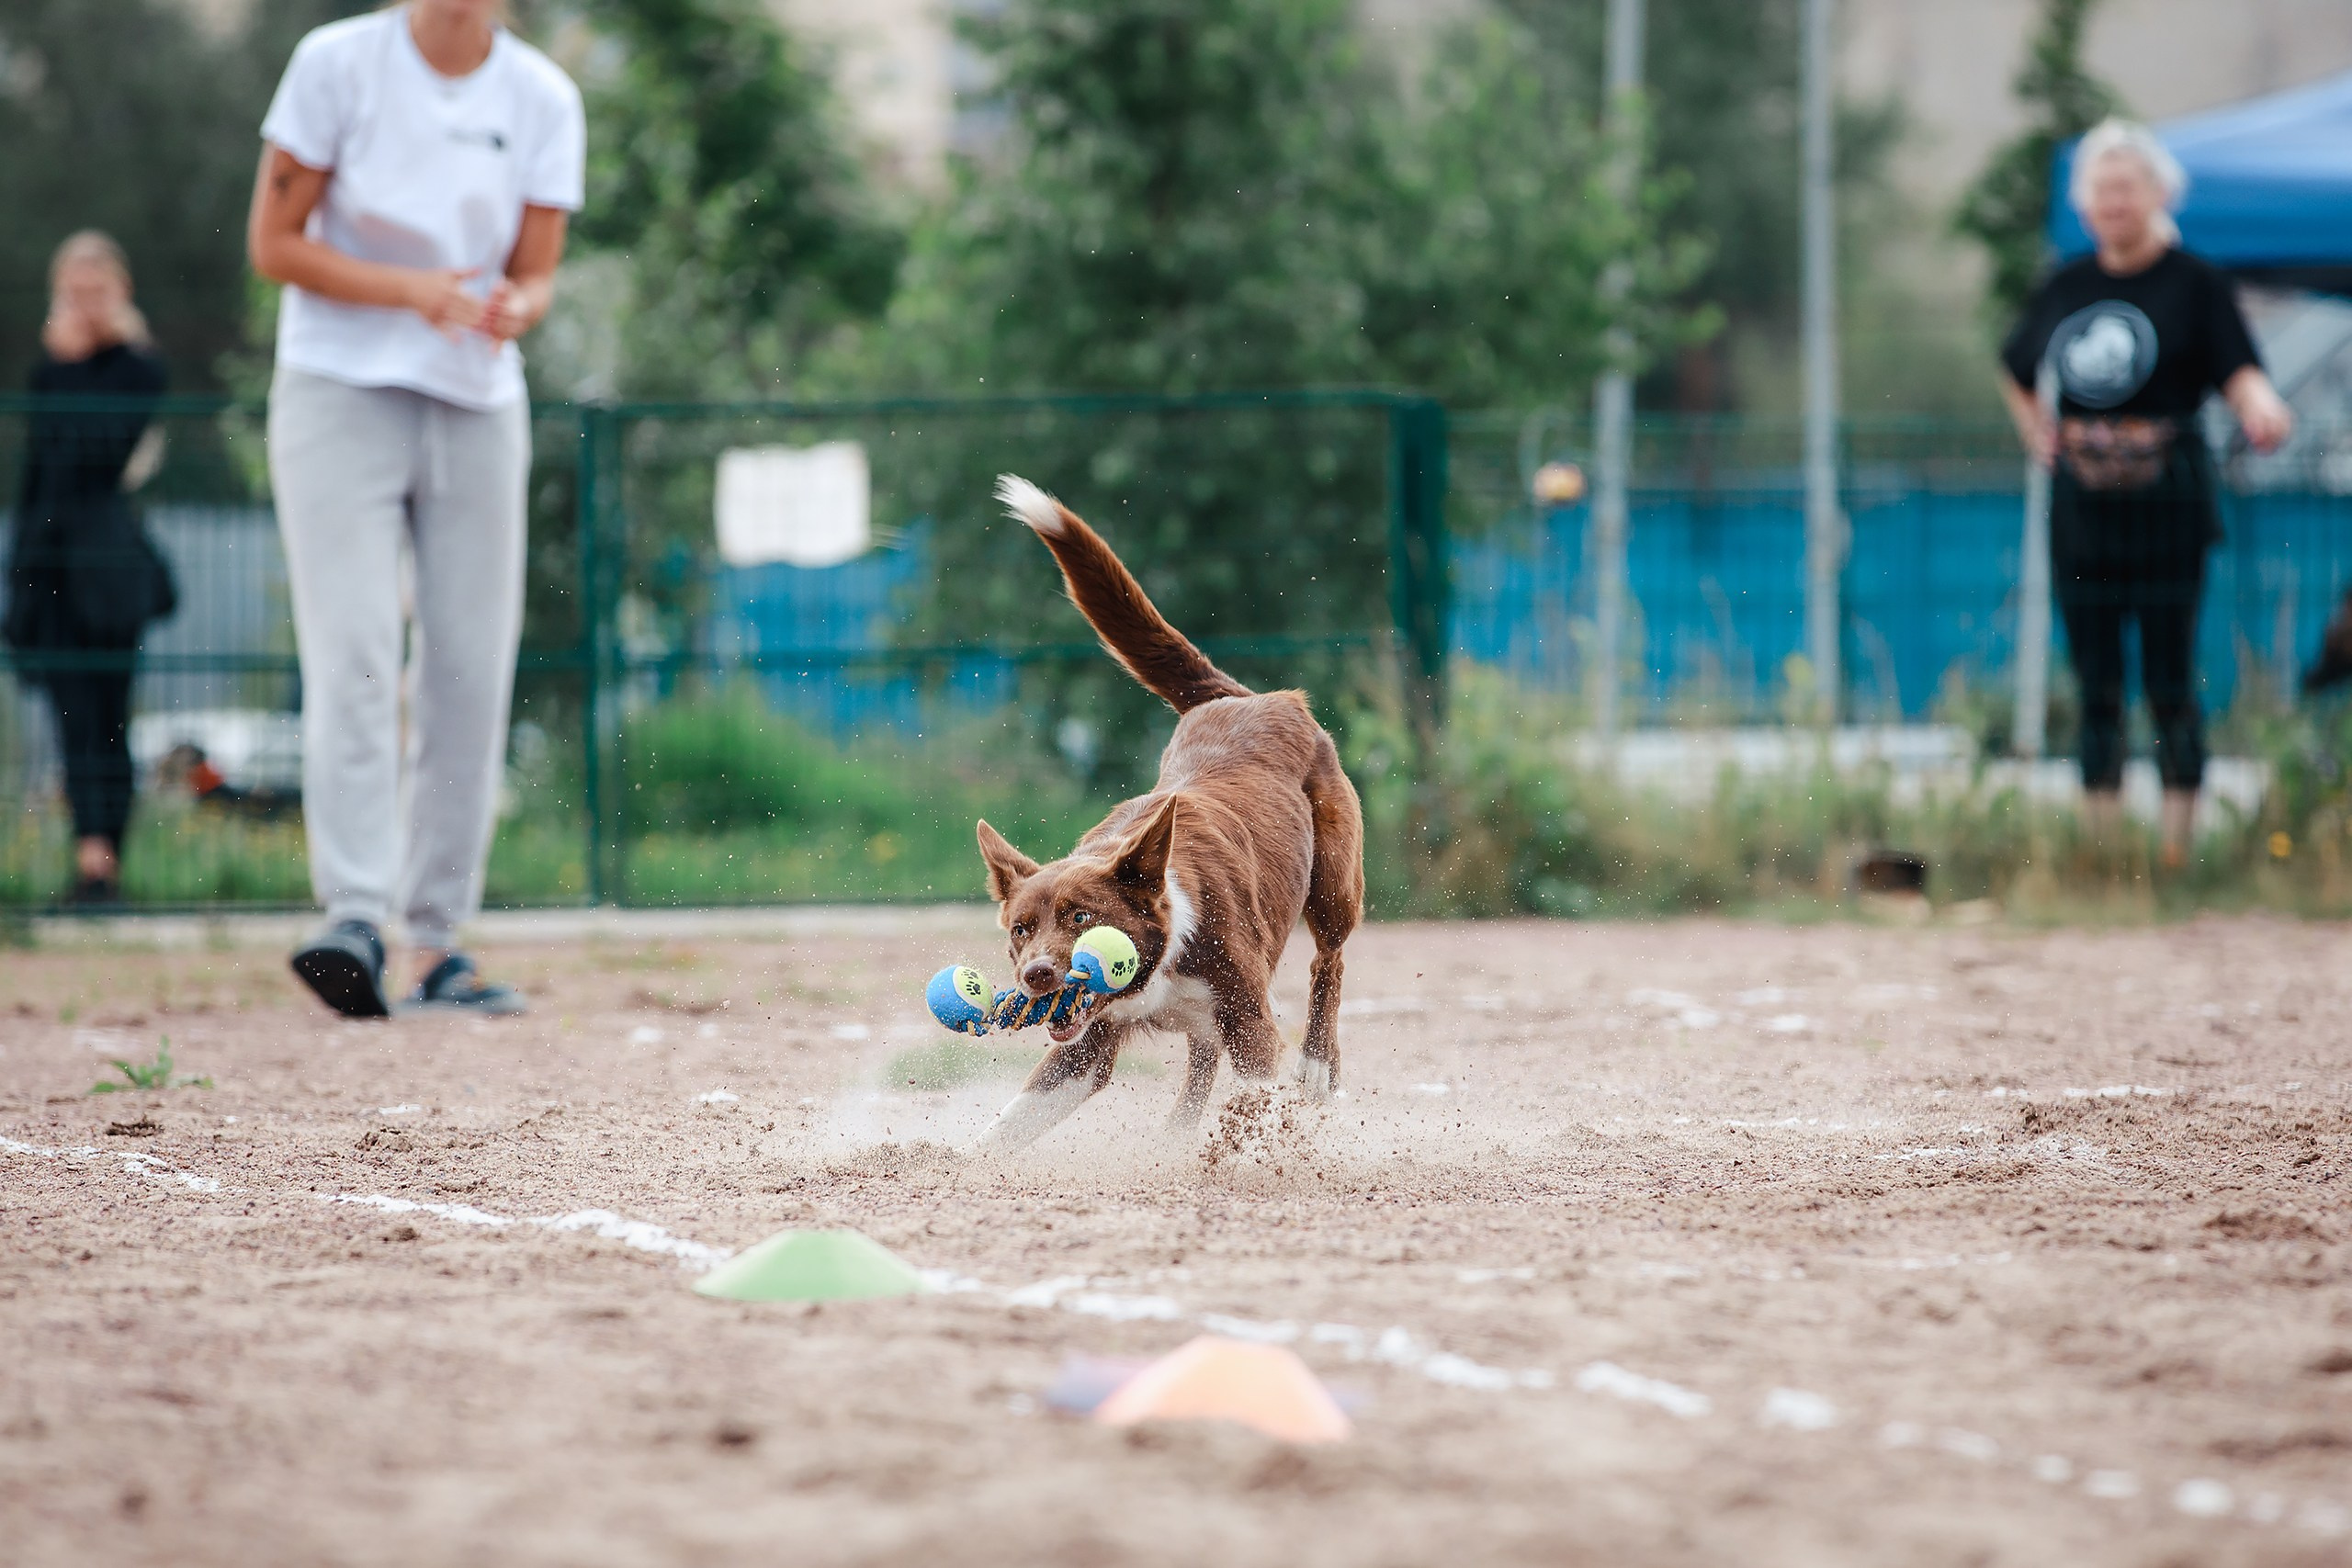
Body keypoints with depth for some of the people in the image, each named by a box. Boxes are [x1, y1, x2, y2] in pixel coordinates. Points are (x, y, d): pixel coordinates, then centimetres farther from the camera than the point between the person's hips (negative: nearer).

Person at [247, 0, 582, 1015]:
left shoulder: (543, 98, 1)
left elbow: (535, 275, 2)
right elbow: (273, 245, -7)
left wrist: (512, 308, -23)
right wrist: (411, 290, -21)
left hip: (478, 409, 4)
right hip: (340, 395, -3)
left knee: (471, 674, 1)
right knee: (352, 656, -17)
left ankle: (438, 945, 8)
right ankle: (355, 919, -26)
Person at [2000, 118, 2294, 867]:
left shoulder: (2193, 284, -2)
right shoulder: (2064, 289, 11)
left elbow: (2240, 371, -13)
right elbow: (2015, 370, 29)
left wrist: (2262, 409, -35)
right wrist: (2037, 434, 13)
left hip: (2166, 501, -4)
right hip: (2081, 498, 4)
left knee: (2170, 683, -4)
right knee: (2095, 684, 6)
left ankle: (2176, 848, 0)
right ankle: (2099, 841, 11)